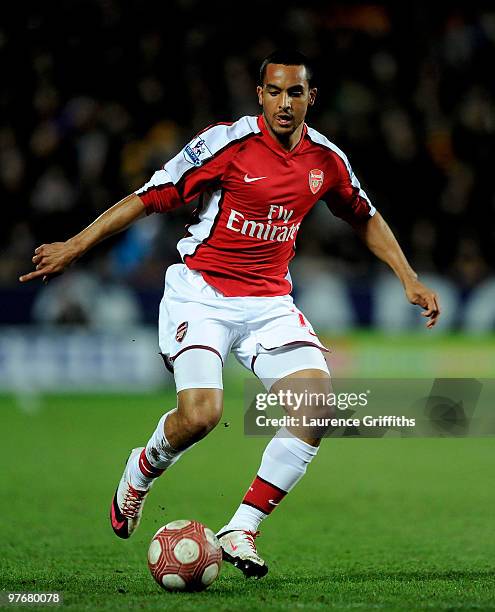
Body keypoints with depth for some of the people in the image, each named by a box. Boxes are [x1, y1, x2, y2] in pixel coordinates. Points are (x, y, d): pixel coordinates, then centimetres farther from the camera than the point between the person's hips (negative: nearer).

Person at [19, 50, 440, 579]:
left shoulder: (327, 159, 4)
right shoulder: (227, 143, -11)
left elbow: (365, 218, 23)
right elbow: (150, 197, -7)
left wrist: (409, 280, 18)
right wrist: (75, 246, -11)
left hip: (269, 304, 5)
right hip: (200, 293, -4)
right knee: (200, 414, -24)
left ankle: (241, 530, -5)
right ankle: (141, 471, 12)